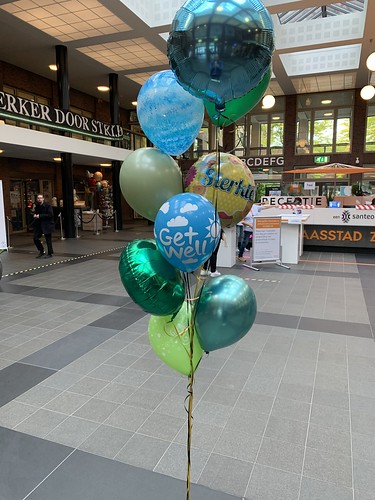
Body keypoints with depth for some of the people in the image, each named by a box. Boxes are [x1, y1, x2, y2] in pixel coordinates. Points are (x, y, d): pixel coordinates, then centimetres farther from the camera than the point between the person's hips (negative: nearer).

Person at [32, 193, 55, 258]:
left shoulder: (47, 205, -11)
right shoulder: (37, 206, 9)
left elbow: (50, 215, -19)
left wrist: (40, 216, -20)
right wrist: (35, 216, -2)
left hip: (47, 225, -6)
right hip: (39, 224, 7)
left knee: (48, 240, 0)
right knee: (36, 238, 2)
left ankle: (50, 253, 13)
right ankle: (41, 251, 20)